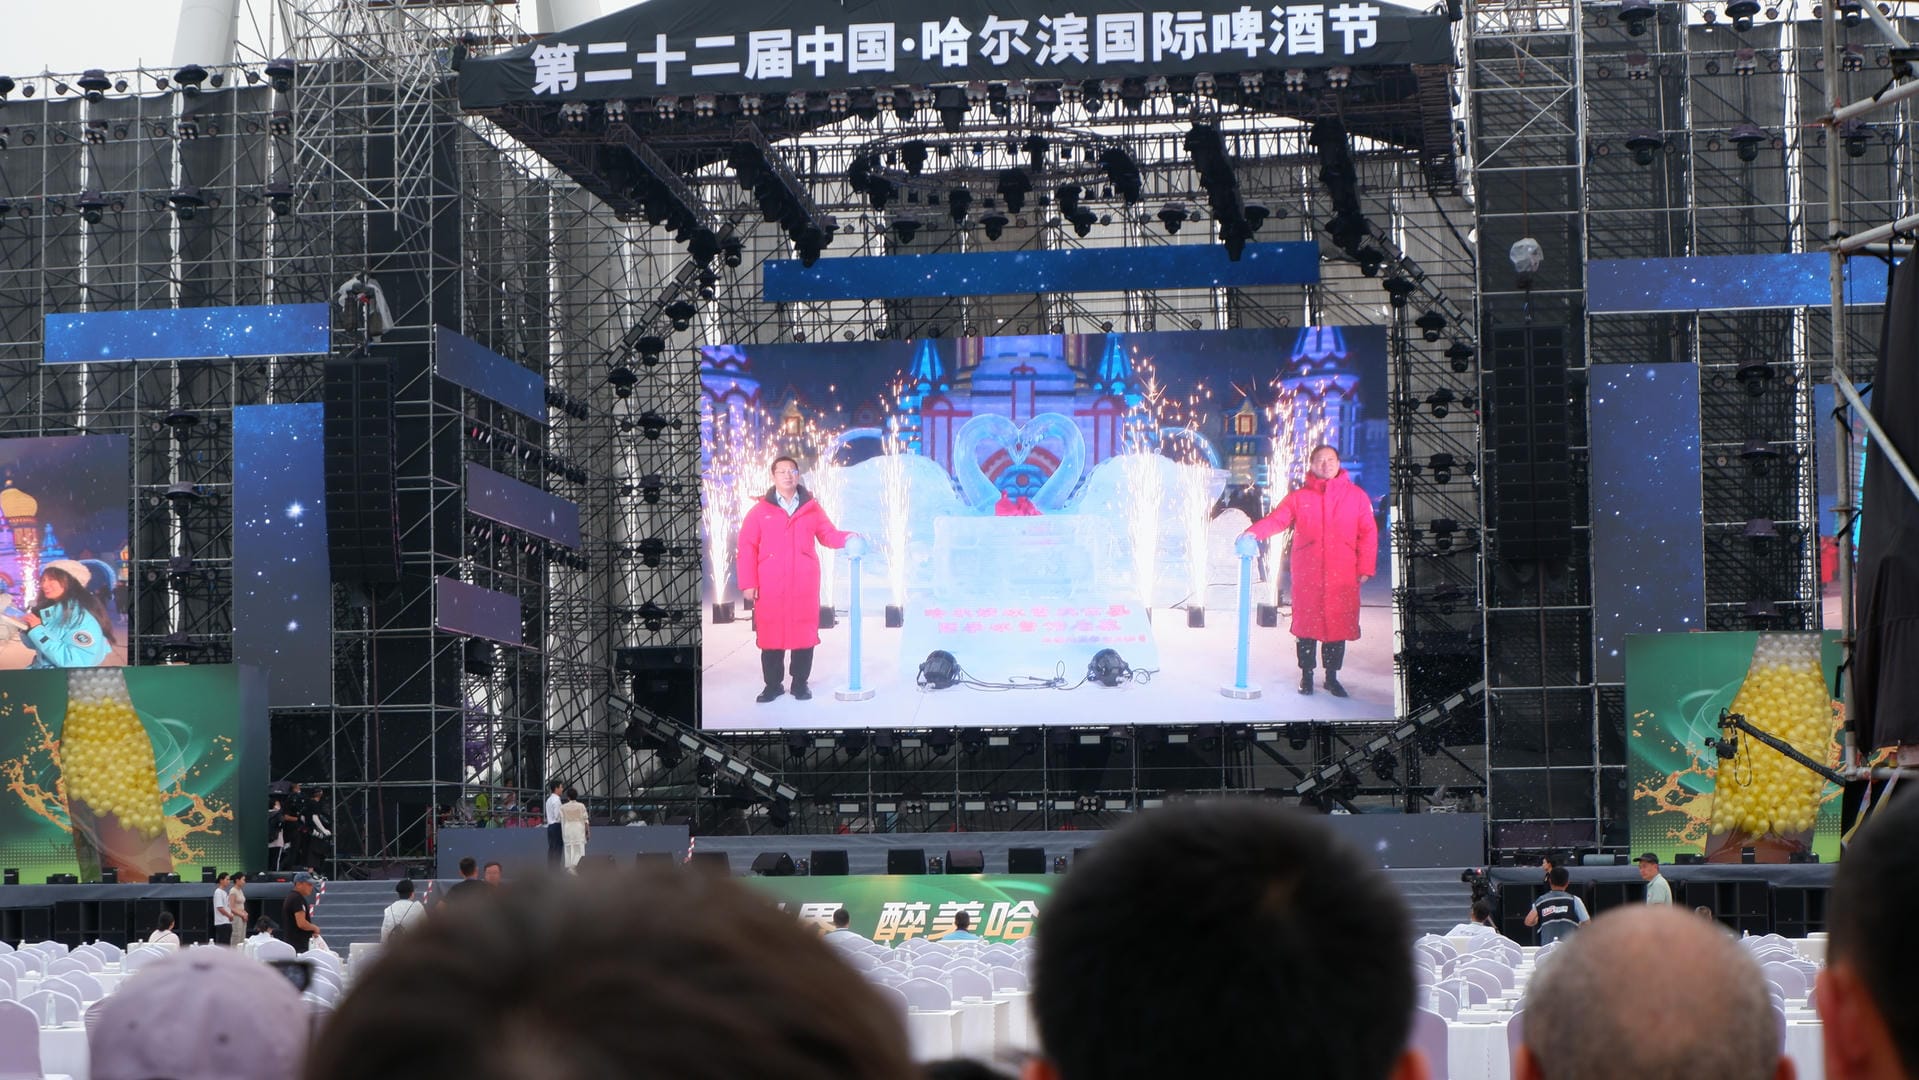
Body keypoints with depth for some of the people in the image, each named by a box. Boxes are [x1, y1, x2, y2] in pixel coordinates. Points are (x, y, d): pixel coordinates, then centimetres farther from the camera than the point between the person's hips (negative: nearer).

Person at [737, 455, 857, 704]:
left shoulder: (812, 508, 8)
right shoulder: (760, 510, 2)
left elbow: (827, 534, 9)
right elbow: (747, 547, -1)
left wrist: (846, 538, -14)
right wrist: (748, 582, -7)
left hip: (805, 584, 1)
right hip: (770, 586, -1)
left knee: (804, 632, 3)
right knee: (770, 633, 2)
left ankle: (800, 683, 13)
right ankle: (772, 685, 12)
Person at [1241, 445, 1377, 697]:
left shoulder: (1356, 496, 7)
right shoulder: (1299, 497, 7)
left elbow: (1368, 533, 6)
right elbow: (1277, 519, -2)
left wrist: (1365, 568, -1)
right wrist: (1254, 532, -21)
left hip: (1342, 575, 0)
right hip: (1307, 575, 0)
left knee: (1339, 625, 2)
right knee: (1306, 624, 2)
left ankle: (1332, 677, 15)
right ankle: (1306, 675, 14)